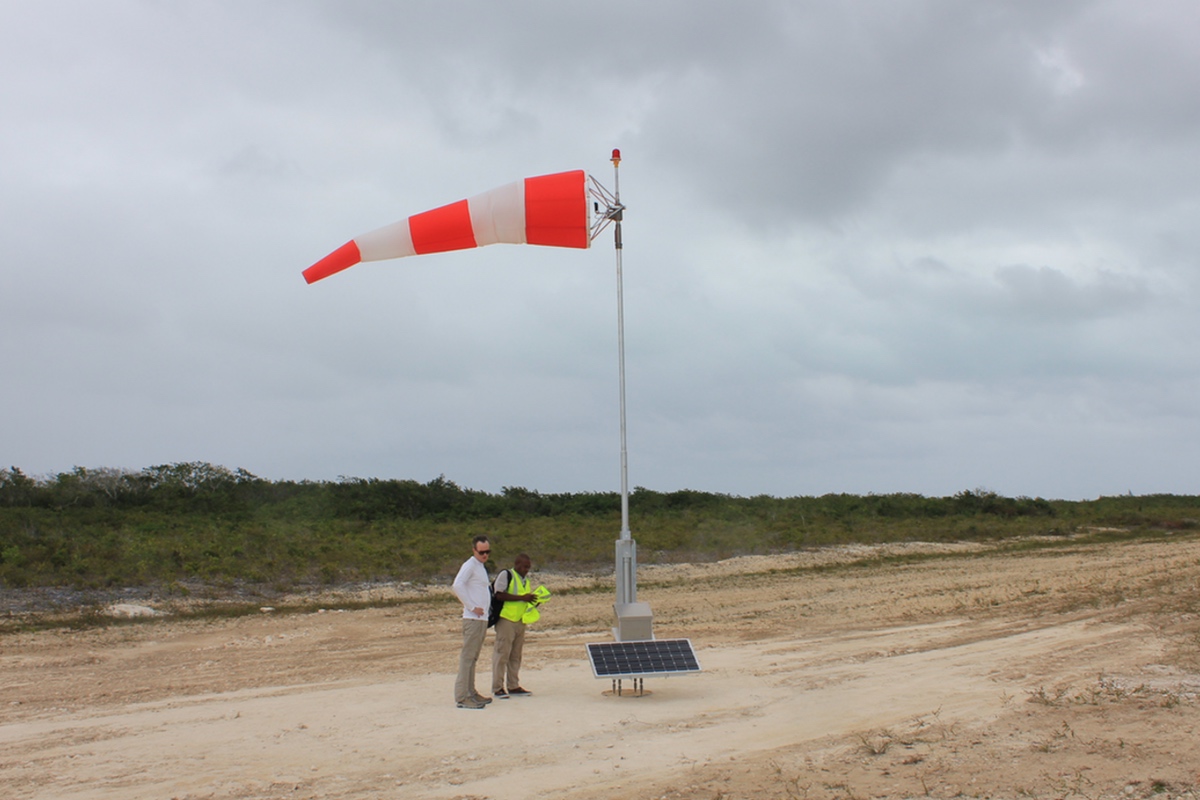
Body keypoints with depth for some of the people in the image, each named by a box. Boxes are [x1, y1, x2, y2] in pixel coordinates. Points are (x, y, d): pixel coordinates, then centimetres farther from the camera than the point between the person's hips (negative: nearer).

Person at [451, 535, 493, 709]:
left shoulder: (482, 567, 20)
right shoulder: (470, 565, -8)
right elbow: (457, 585, -23)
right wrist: (472, 607, -20)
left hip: (482, 618, 9)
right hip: (473, 618, -9)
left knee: (473, 657, 13)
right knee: (467, 656, -9)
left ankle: (470, 693, 19)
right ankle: (462, 696, -9)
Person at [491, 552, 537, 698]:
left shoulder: (525, 579, 19)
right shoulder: (506, 575, -6)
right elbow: (499, 595, -17)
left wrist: (533, 601, 6)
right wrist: (522, 597, -18)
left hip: (520, 621, 8)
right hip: (506, 619, -8)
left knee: (516, 655, 10)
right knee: (502, 653, -5)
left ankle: (513, 686, 16)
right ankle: (497, 688, -1)